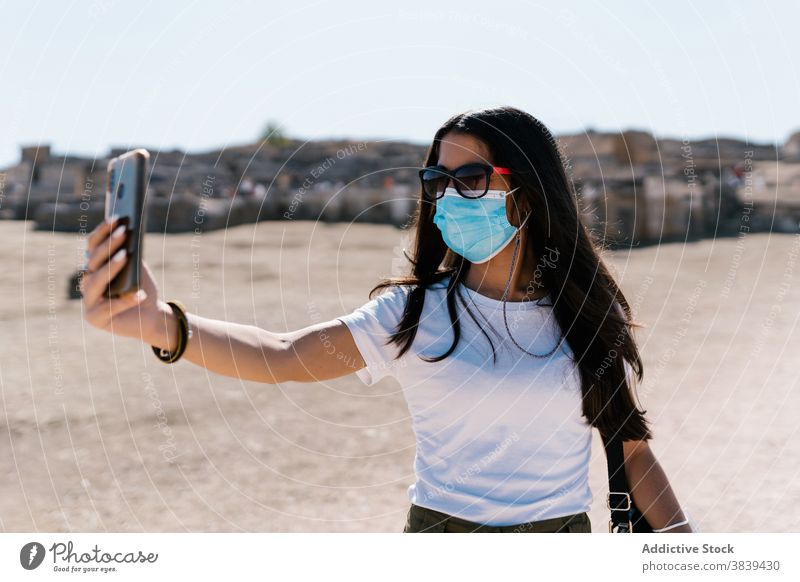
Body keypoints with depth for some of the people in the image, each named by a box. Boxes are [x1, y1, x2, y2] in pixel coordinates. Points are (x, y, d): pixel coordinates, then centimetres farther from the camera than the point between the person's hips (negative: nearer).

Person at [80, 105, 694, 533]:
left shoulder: (589, 315, -1)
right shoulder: (415, 314, -6)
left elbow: (632, 449, 4)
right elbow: (284, 356, -20)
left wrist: (680, 542, -10)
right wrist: (162, 324, -37)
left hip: (563, 531, 1)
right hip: (440, 526, 0)